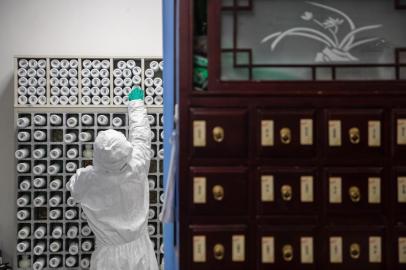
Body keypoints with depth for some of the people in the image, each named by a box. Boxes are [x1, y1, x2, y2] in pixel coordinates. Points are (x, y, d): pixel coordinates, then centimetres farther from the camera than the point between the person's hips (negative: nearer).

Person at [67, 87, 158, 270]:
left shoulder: (86, 181, -20)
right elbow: (140, 135, 1)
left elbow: (72, 186, 6)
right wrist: (136, 102, 15)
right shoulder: (137, 168, -18)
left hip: (109, 255, -1)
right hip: (140, 250, 2)